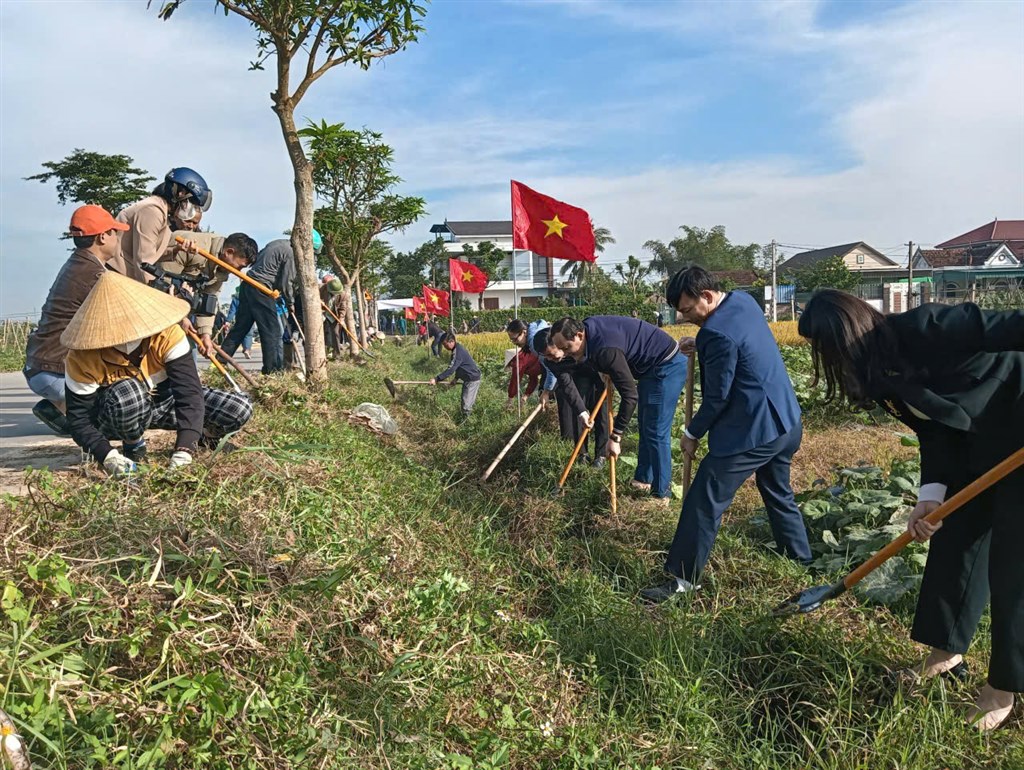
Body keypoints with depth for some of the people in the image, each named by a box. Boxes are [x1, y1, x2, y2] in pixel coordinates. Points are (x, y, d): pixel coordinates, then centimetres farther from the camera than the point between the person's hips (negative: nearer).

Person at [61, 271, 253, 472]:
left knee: (241, 409, -20)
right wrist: (108, 456, -41)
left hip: (164, 399, 1)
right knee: (128, 393, -40)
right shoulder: (83, 358, -27)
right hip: (115, 416, -1)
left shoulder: (167, 334, -29)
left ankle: (205, 434, 14)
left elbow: (189, 393, -35)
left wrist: (183, 451, -46)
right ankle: (133, 446, -8)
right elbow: (78, 419, -22)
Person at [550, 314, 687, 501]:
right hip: (650, 367, 10)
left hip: (667, 366, -10)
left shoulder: (605, 349, -34)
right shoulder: (587, 327, -6)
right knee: (645, 425, 17)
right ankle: (644, 479, 28)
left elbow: (630, 395, -31)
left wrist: (615, 437, -26)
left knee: (656, 431, -8)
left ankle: (661, 494, 2)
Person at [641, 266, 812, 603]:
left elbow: (717, 397, -18)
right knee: (779, 494, 26)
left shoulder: (718, 332, -24)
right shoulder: (743, 300, 4)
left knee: (704, 501, -3)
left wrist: (692, 434, -4)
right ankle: (801, 561, 41)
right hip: (787, 423, 10)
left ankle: (683, 578, 4)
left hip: (751, 432, -10)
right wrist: (700, 345, 8)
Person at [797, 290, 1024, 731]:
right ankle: (947, 649, 31)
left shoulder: (923, 330, -30)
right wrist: (931, 494, -14)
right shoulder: (880, 374, -5)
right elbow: (934, 431, -4)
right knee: (951, 545, 11)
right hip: (979, 447, 8)